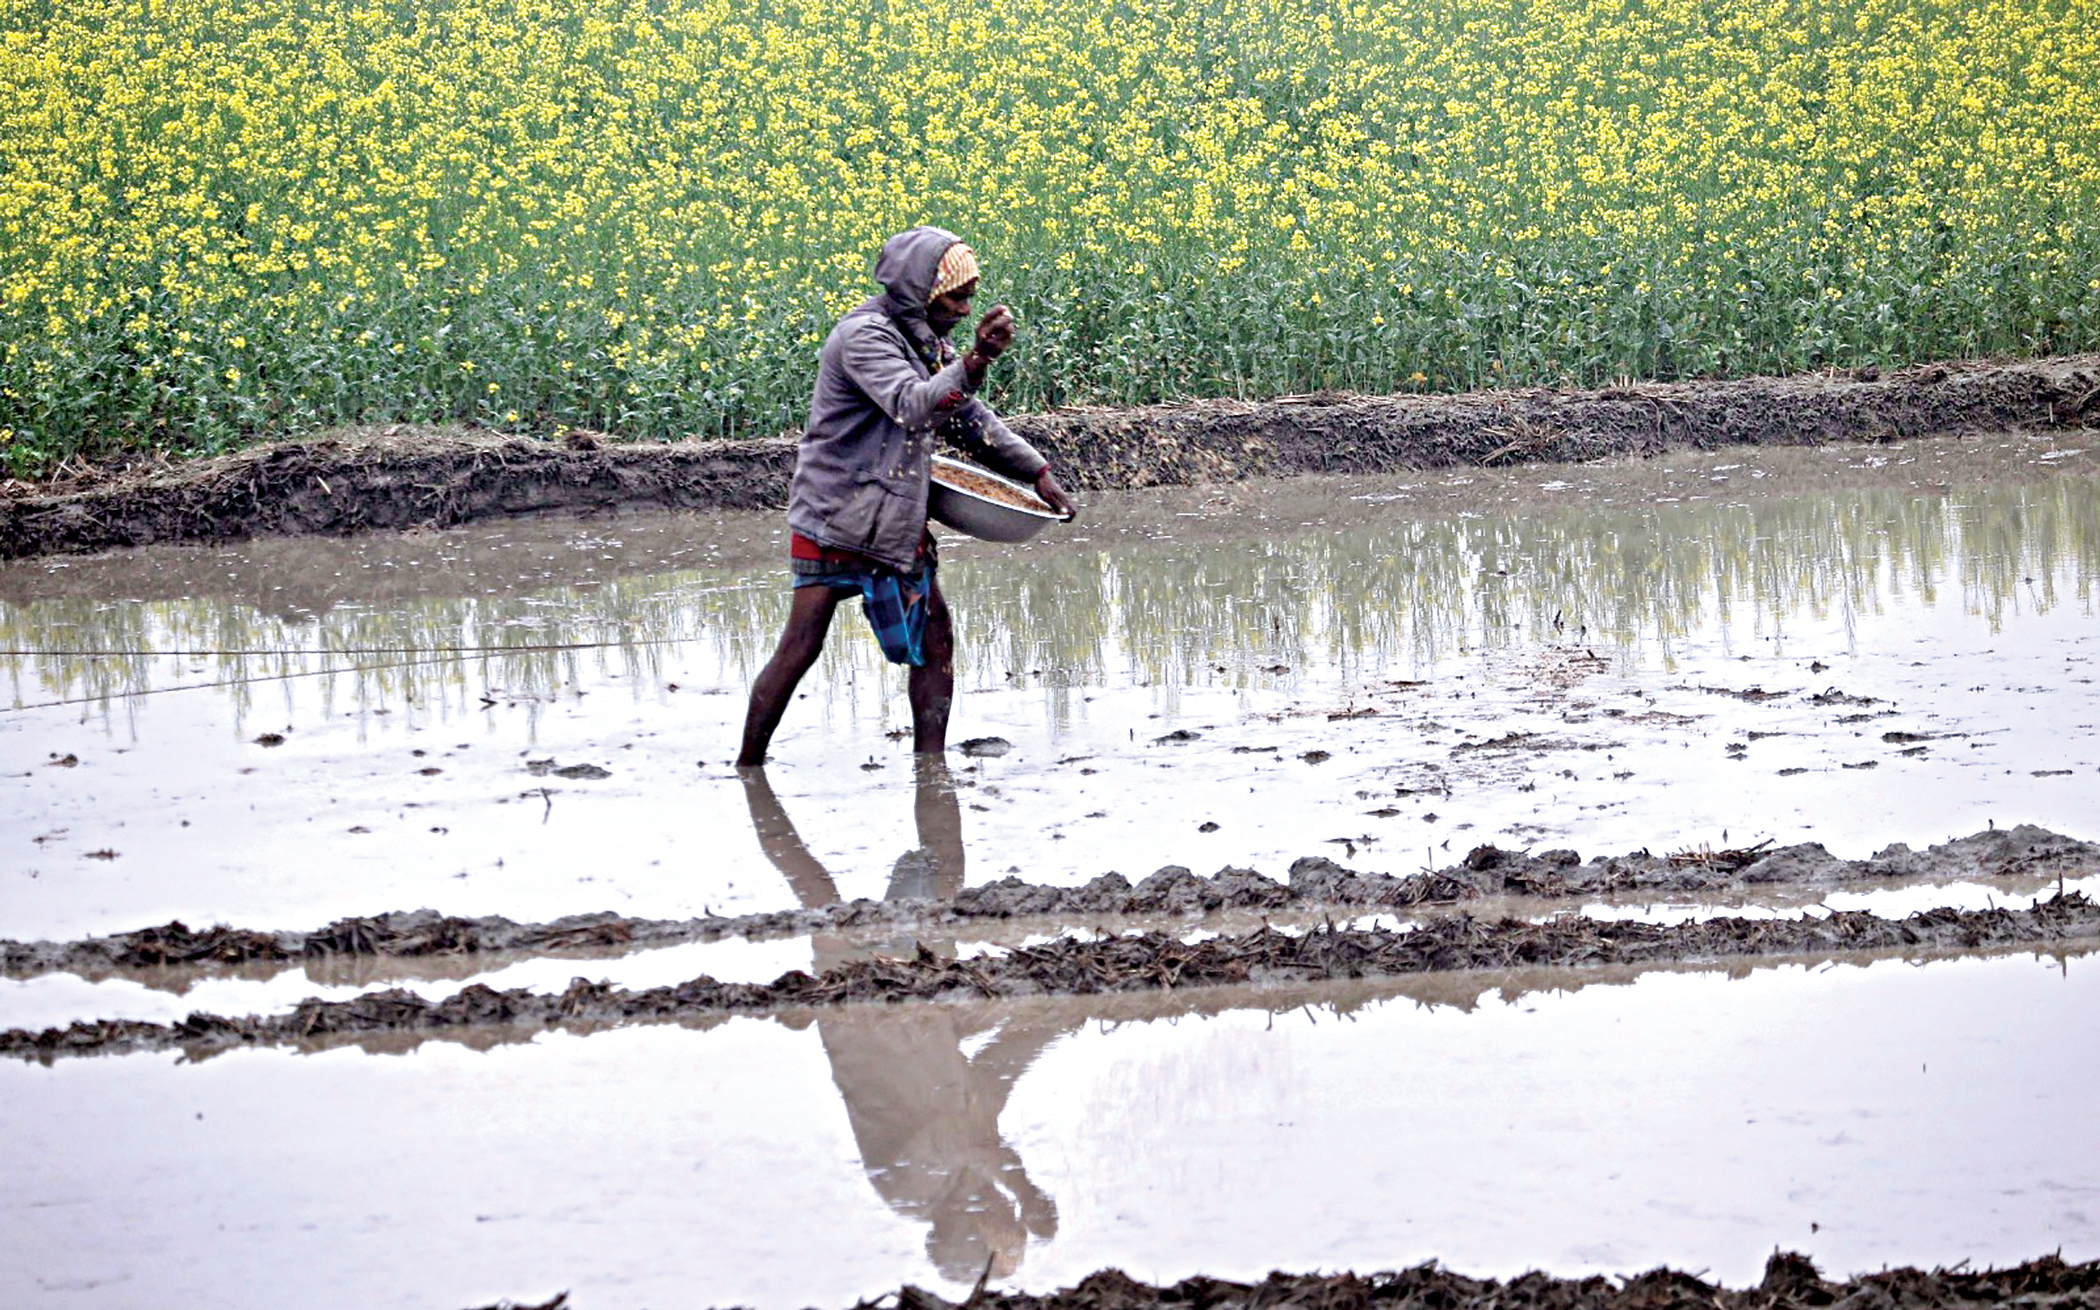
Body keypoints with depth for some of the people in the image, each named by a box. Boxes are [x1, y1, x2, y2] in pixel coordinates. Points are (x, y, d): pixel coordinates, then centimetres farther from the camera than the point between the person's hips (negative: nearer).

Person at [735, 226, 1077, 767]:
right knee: (801, 648, -7)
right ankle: (746, 770, 4)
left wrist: (1038, 472, 19)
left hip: (897, 519, 9)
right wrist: (973, 364, -45)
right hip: (836, 515, -9)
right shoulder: (864, 337, -16)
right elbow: (912, 407, -31)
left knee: (935, 640, 4)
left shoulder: (924, 342, 12)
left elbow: (969, 419, 23)